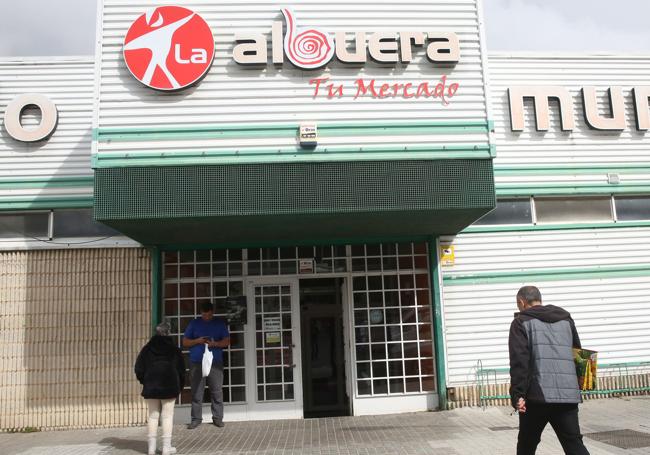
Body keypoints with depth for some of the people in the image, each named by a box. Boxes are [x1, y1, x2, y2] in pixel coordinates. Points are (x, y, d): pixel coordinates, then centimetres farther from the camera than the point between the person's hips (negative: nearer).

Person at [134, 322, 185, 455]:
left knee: (153, 416, 9)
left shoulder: (147, 349, 4)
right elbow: (181, 370, 1)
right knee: (167, 416, 2)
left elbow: (138, 369, 2)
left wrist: (145, 382, 15)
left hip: (151, 386, 2)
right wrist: (179, 386, 11)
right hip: (169, 386, -2)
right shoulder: (174, 349, 1)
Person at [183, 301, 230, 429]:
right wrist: (197, 341, -9)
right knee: (196, 393, 1)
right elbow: (185, 342, 10)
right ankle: (196, 418, 8)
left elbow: (227, 341, 6)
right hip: (196, 363, 0)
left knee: (217, 392, -1)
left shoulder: (220, 323, 10)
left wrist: (214, 344, -13)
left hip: (215, 363, 0)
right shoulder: (194, 323, 11)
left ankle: (217, 418, 7)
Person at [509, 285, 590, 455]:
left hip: (538, 396, -4)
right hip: (569, 395, 4)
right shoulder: (566, 319, 19)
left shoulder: (522, 322, 1)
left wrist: (517, 395, -12)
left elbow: (519, 361, -10)